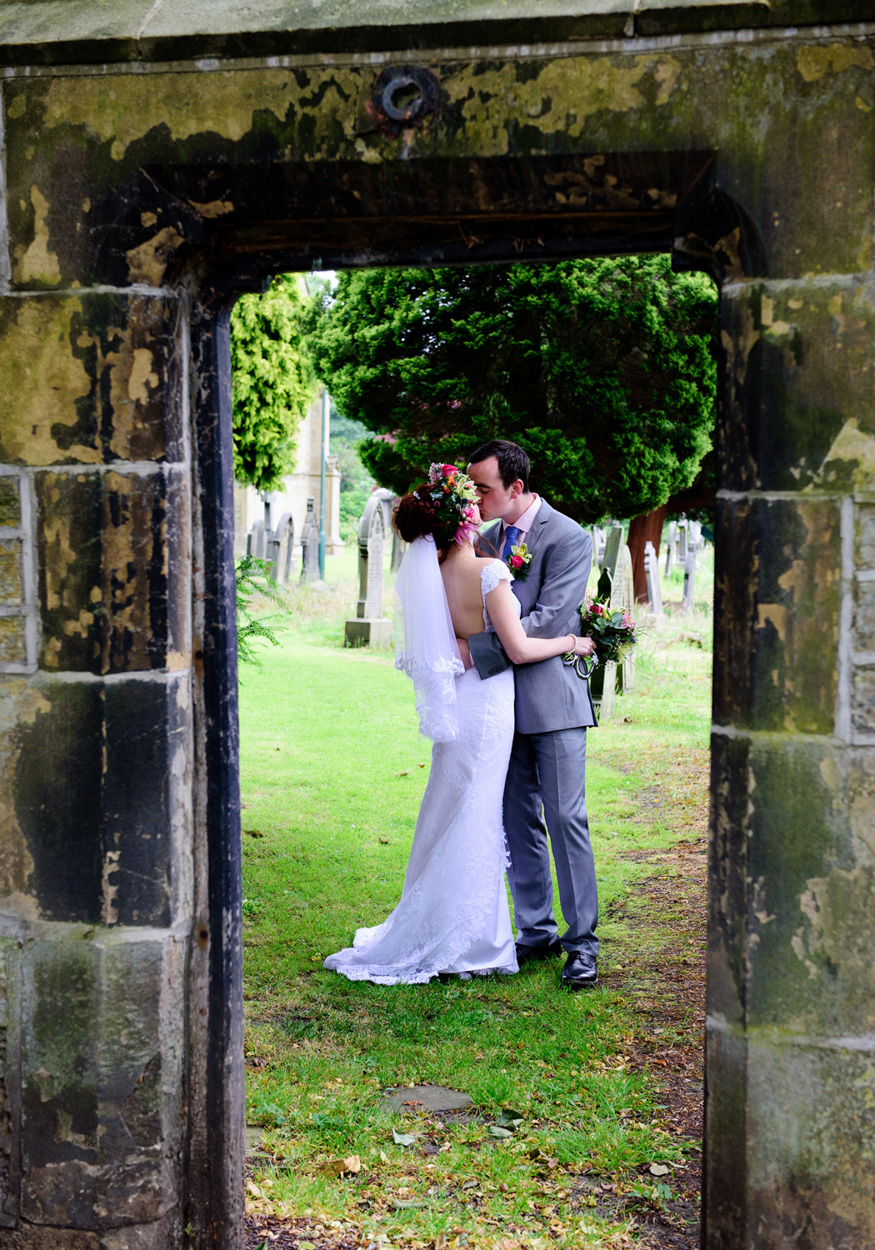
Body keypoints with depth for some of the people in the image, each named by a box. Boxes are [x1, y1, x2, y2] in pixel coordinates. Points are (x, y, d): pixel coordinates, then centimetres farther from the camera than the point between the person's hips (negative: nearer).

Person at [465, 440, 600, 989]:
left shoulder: (569, 538, -10)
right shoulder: (487, 538, 11)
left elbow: (546, 621, -18)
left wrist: (476, 652, -20)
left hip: (552, 699, -6)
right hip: (504, 700, 6)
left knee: (565, 820, -4)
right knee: (518, 822, 10)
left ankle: (582, 941, 6)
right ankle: (536, 932, 21)